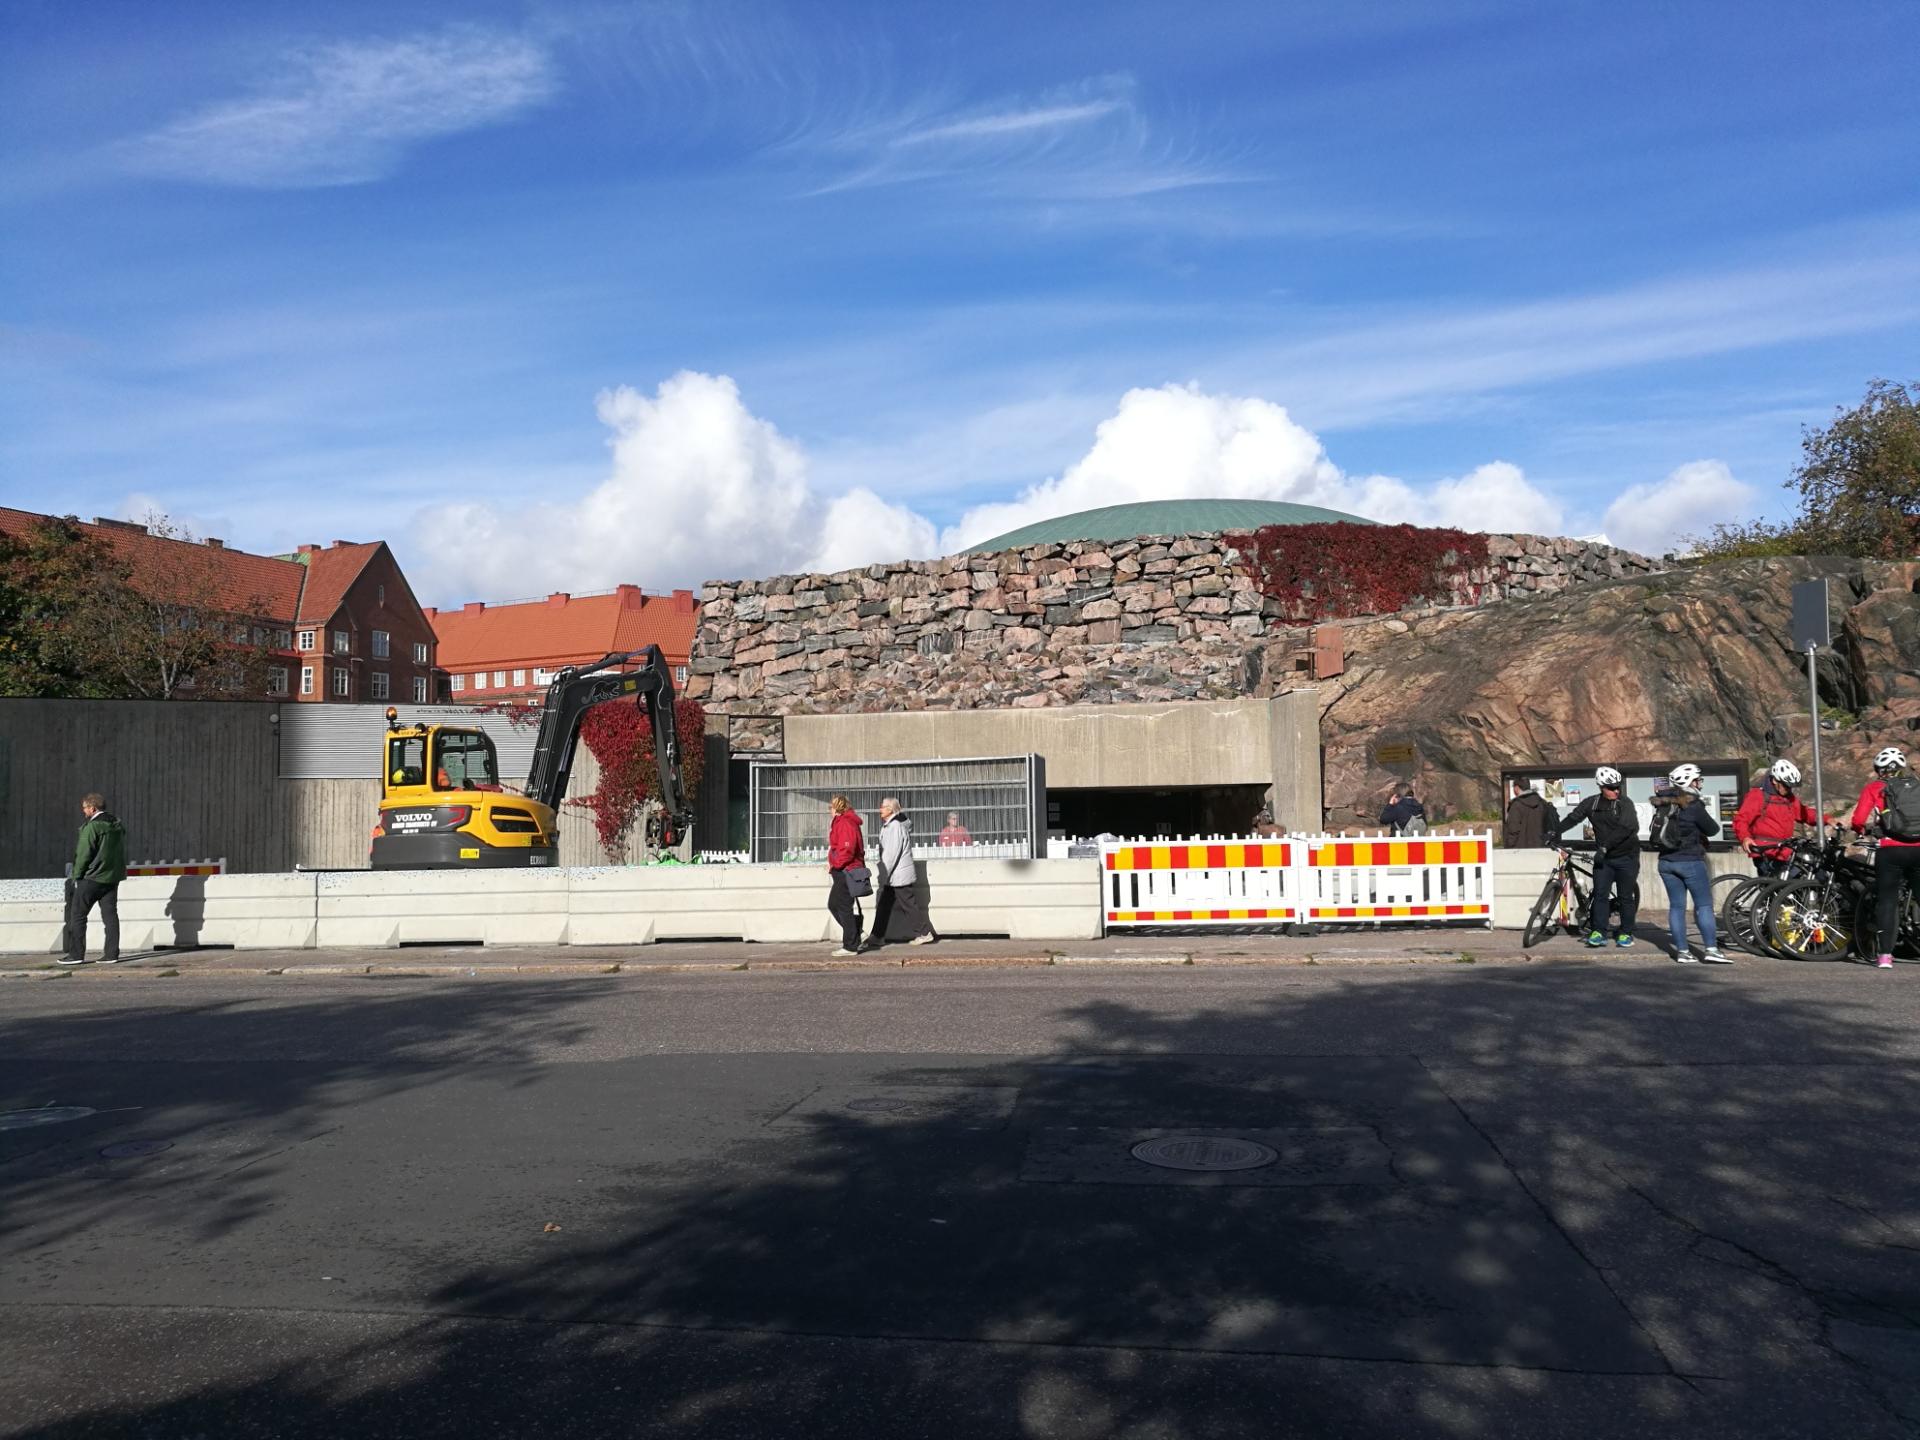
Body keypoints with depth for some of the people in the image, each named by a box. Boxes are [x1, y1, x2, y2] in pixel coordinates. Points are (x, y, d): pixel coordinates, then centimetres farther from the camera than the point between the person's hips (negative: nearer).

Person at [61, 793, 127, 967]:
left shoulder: (91, 826, -15)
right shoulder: (118, 824, 10)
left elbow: (83, 854, -15)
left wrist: (76, 876, -6)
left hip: (92, 878, -7)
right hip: (113, 877, 7)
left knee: (77, 915, 3)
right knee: (110, 915, 7)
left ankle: (76, 954, 4)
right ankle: (111, 954, 4)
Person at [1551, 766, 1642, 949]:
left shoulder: (1625, 803, -11)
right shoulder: (1591, 803, 1)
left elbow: (1626, 828, -24)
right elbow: (1573, 818, -2)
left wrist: (1605, 846, -32)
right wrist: (1555, 831, -18)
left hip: (1626, 856, -3)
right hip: (1603, 857, 3)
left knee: (1626, 897, 4)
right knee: (1600, 894, -4)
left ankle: (1626, 933, 15)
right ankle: (1599, 932, -2)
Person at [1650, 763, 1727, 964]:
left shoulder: (1662, 805, 4)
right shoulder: (1693, 806, -15)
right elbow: (1713, 829, -7)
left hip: (1666, 862, 6)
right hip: (1690, 861, -6)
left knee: (1676, 906, 8)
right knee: (1704, 905, 1)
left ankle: (1682, 951, 8)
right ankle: (1711, 949, -2)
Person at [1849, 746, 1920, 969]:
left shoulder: (1874, 788, 6)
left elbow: (1858, 819, -5)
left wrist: (1860, 830, 15)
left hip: (1890, 850, -2)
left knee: (1887, 900, 3)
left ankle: (1885, 954, -2)